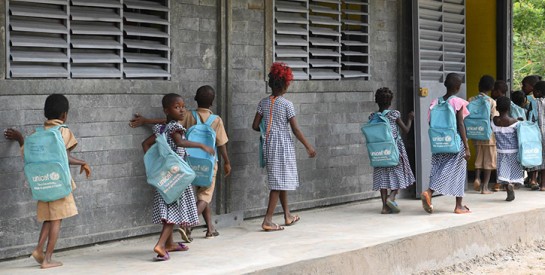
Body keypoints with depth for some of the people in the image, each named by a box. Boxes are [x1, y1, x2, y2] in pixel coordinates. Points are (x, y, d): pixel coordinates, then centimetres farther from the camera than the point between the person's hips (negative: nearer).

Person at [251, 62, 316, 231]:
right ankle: (268, 220, -10)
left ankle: (288, 216, 29)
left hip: (269, 146, 6)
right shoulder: (287, 104, -11)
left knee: (281, 181, 18)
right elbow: (296, 130, -11)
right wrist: (308, 147, -1)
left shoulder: (263, 103, 3)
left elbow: (255, 126, 4)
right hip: (283, 146, -6)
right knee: (279, 182, -3)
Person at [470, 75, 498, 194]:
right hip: (489, 135, -3)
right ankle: (485, 186, 5)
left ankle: (477, 178, -1)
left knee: (478, 158, 19)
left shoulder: (471, 100, -2)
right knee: (488, 161, 5)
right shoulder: (492, 102, -10)